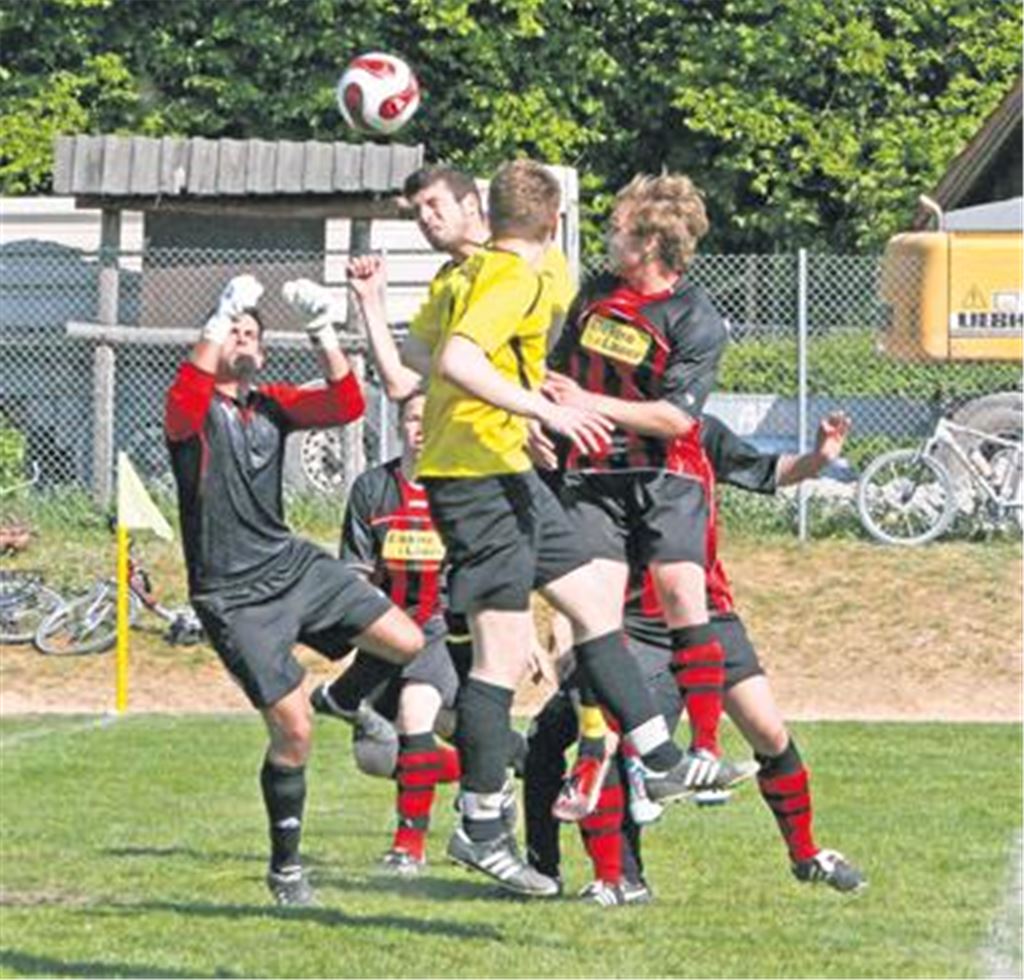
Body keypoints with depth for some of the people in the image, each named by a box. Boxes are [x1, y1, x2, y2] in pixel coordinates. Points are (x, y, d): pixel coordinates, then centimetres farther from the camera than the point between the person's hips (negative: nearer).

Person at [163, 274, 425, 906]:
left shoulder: (272, 406, 8)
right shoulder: (194, 412, -7)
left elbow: (346, 405, -4)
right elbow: (188, 391, -32)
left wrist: (325, 332, -14)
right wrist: (222, 318, -36)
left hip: (294, 565, 6)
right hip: (236, 596, -6)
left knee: (409, 643, -5)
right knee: (293, 731, -9)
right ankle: (286, 868, 10)